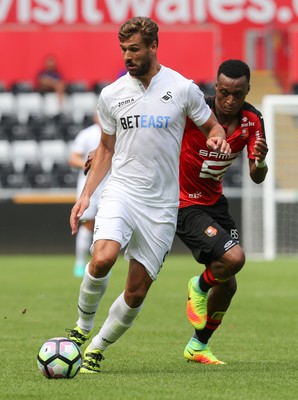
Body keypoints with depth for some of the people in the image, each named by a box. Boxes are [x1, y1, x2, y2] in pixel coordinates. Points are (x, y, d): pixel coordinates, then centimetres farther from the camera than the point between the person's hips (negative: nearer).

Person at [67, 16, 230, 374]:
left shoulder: (183, 89, -1)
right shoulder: (111, 95, 5)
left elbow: (211, 126, 13)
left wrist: (217, 139, -12)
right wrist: (86, 195, 7)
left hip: (161, 204, 0)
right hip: (121, 192, 0)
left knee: (136, 294, 0)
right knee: (102, 259, -28)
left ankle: (97, 348, 21)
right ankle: (82, 327, -4)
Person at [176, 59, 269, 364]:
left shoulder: (252, 120, -7)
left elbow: (257, 178, -5)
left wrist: (260, 161, -28)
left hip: (213, 200, 7)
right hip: (184, 204, -7)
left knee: (227, 285, 11)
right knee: (233, 258, -25)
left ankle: (198, 346, 32)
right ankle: (200, 287, 8)